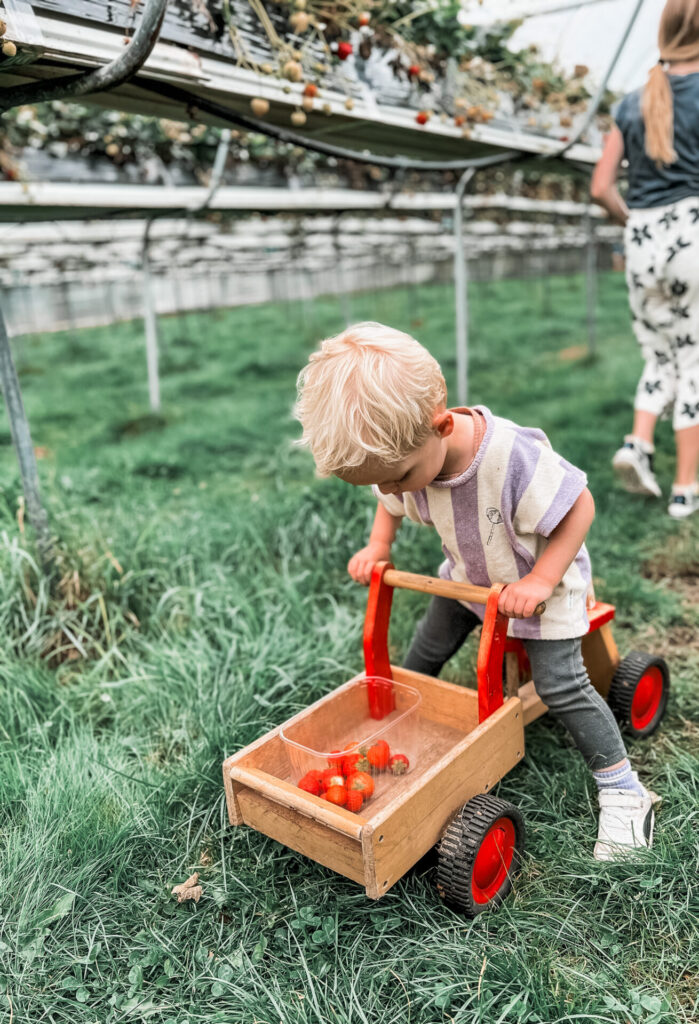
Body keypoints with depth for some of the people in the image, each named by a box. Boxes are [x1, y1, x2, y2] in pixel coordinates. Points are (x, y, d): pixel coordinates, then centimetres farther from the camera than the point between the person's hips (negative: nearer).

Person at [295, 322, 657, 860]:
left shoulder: (514, 454, -41)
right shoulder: (403, 455, -21)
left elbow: (580, 507, -27)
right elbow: (392, 505, 4)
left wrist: (539, 582, -30)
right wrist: (377, 547, -12)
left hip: (542, 577, -5)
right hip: (469, 575, 6)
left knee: (560, 684, -8)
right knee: (425, 653, 12)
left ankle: (623, 790, 10)